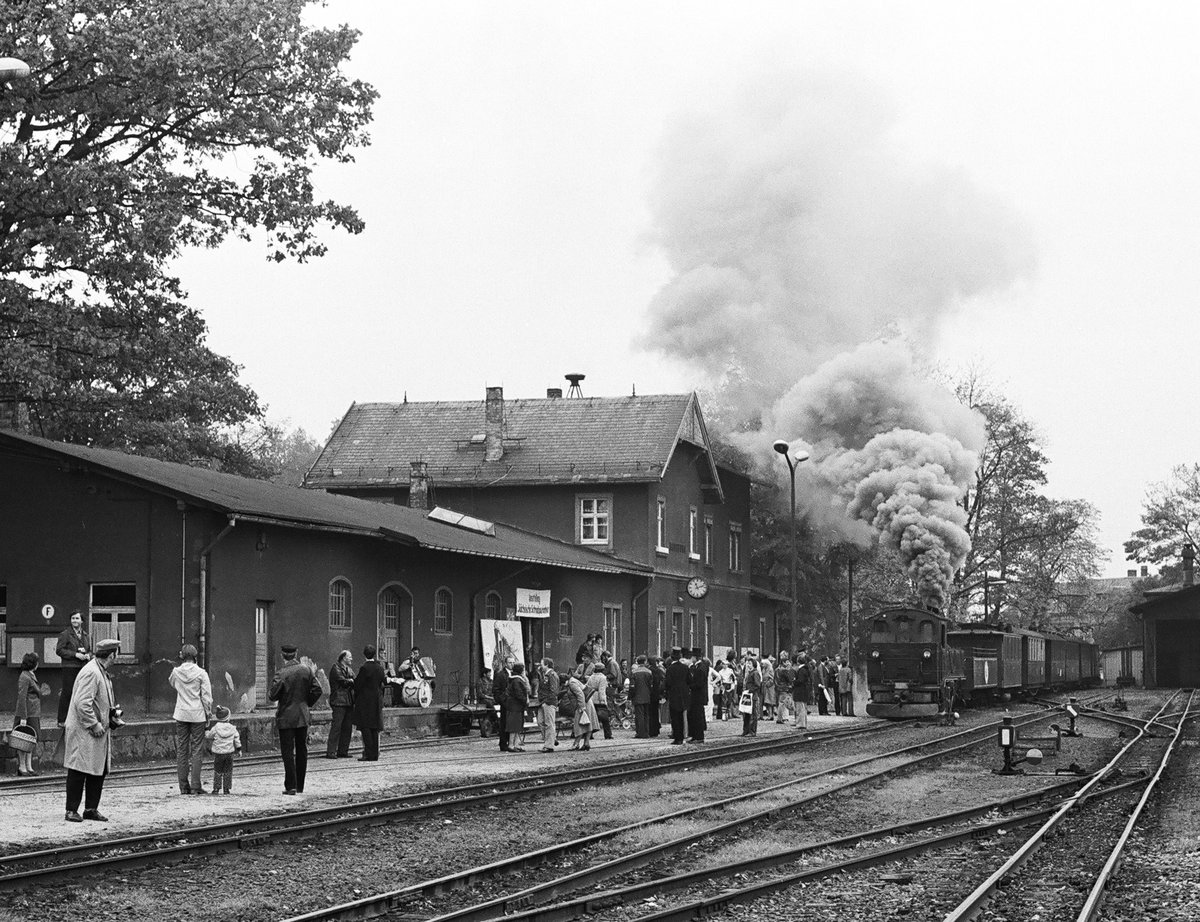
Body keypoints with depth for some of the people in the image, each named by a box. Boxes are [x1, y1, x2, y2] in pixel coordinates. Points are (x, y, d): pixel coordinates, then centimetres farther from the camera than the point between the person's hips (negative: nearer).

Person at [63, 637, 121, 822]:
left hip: (99, 732, 10)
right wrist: (94, 725, -20)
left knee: (99, 770, 10)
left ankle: (91, 809, 17)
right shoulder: (91, 672, -18)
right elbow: (82, 703, -24)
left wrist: (111, 718, 14)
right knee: (78, 771, -3)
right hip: (84, 731, -10)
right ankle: (72, 810, 2)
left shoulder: (102, 672, 15)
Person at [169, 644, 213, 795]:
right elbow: (207, 697, -7)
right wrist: (208, 714, 5)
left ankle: (183, 786, 8)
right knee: (197, 750, 2)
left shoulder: (176, 672, -2)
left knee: (181, 750, 8)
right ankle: (195, 786, -3)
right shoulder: (201, 673, -9)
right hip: (197, 715, -2)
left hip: (181, 714, 2)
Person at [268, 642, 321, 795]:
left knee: (287, 752, -1)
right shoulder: (306, 670, -1)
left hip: (286, 717, -4)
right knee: (302, 751, 13)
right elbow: (317, 690, -2)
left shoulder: (281, 674, -14)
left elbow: (273, 695, -15)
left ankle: (291, 786, -6)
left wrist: (269, 694, 8)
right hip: (303, 716, 4)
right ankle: (300, 786, 17)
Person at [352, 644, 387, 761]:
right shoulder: (380, 667, 6)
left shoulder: (364, 668, -14)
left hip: (365, 701, -7)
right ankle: (375, 754, 11)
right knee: (375, 728, 10)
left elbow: (358, 685, -12)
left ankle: (369, 754, -8)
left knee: (365, 728, -3)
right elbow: (383, 683, 12)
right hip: (377, 701, 7)